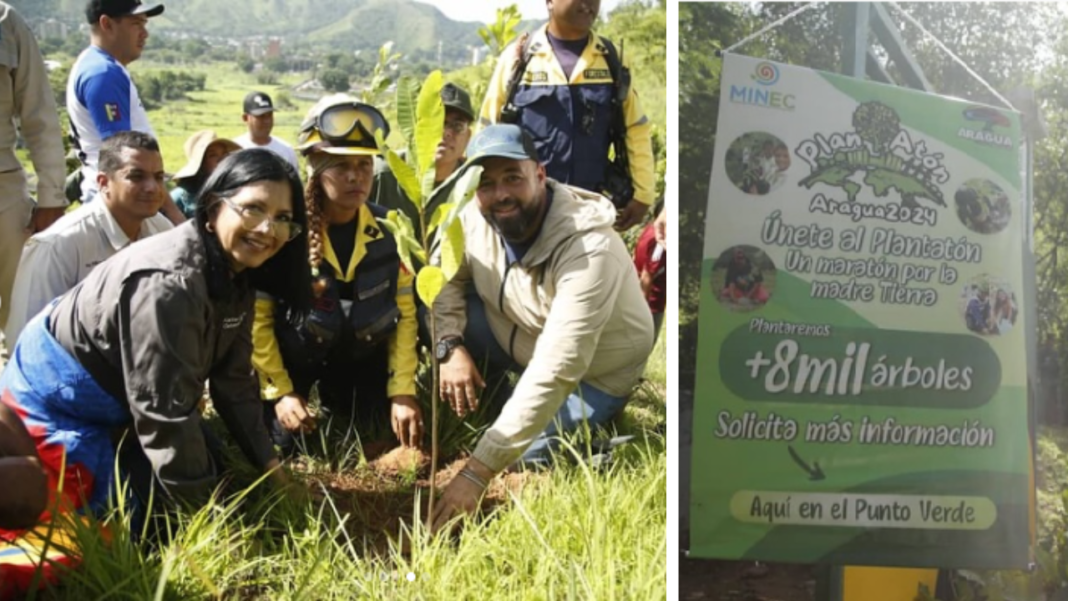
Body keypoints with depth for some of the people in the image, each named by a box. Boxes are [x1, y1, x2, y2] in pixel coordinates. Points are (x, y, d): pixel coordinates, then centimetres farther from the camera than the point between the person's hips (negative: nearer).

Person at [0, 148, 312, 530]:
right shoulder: (168, 283, -35)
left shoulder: (234, 275, -6)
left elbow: (233, 378, 3)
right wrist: (198, 509, -24)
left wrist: (267, 462, 3)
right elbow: (164, 408, -31)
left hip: (115, 397, 9)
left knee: (206, 473, 11)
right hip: (55, 397, -9)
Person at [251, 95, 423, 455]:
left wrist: (403, 391, -12)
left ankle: (334, 398, 26)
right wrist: (279, 391, -16)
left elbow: (404, 314, -6)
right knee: (276, 447, -12)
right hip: (292, 356, -3)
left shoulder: (389, 231, -12)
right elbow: (257, 318, -15)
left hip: (360, 356, 3)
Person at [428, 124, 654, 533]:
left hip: (592, 372, -4)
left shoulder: (588, 248, -39)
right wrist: (450, 346, -26)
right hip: (519, 338, 5)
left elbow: (554, 372, -44)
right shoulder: (474, 217, -20)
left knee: (525, 455, -22)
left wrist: (475, 474, -47)